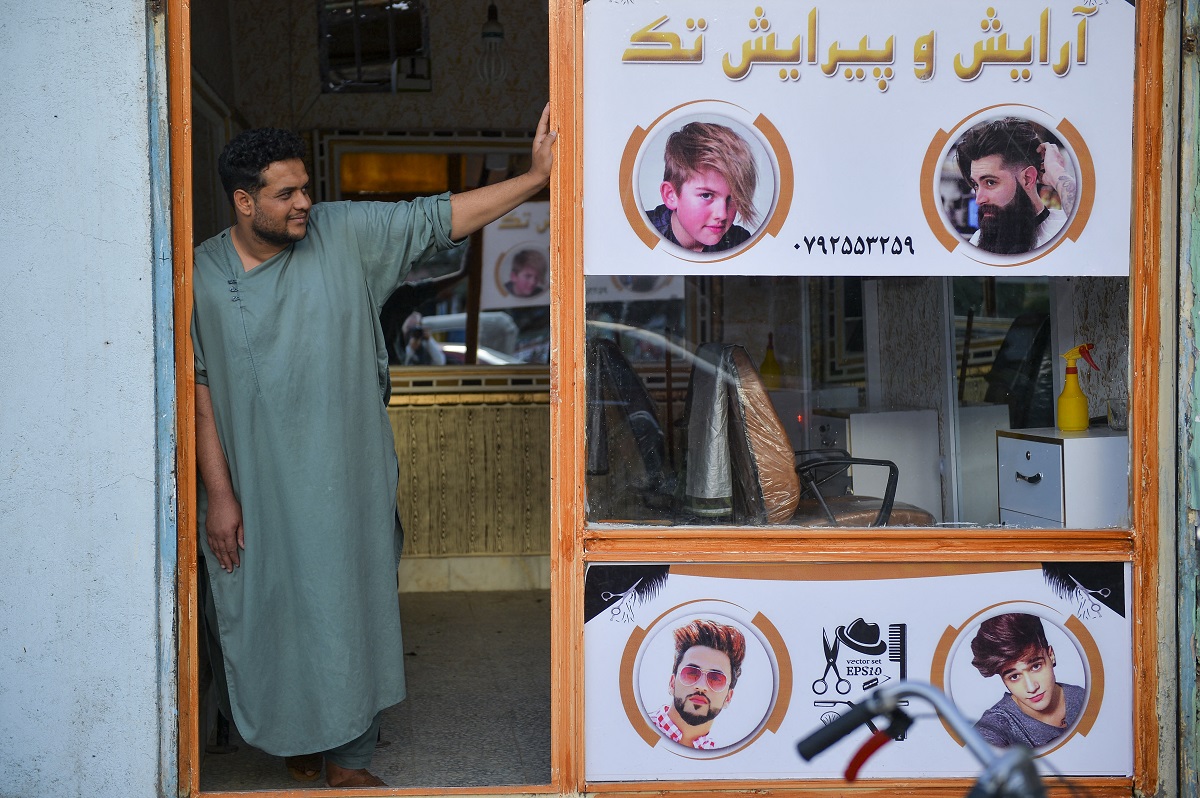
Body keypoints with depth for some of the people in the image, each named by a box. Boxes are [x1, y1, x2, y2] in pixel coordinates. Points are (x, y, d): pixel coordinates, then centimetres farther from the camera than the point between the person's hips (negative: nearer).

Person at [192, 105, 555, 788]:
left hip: (348, 479, 1)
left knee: (354, 604, 8)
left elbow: (438, 219, -5)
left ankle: (349, 756, 25)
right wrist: (220, 494, -8)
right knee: (270, 611, 10)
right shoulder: (204, 276, -6)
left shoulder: (346, 233, -4)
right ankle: (293, 734, 36)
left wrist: (535, 178, -11)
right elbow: (200, 392, -5)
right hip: (256, 488, -1)